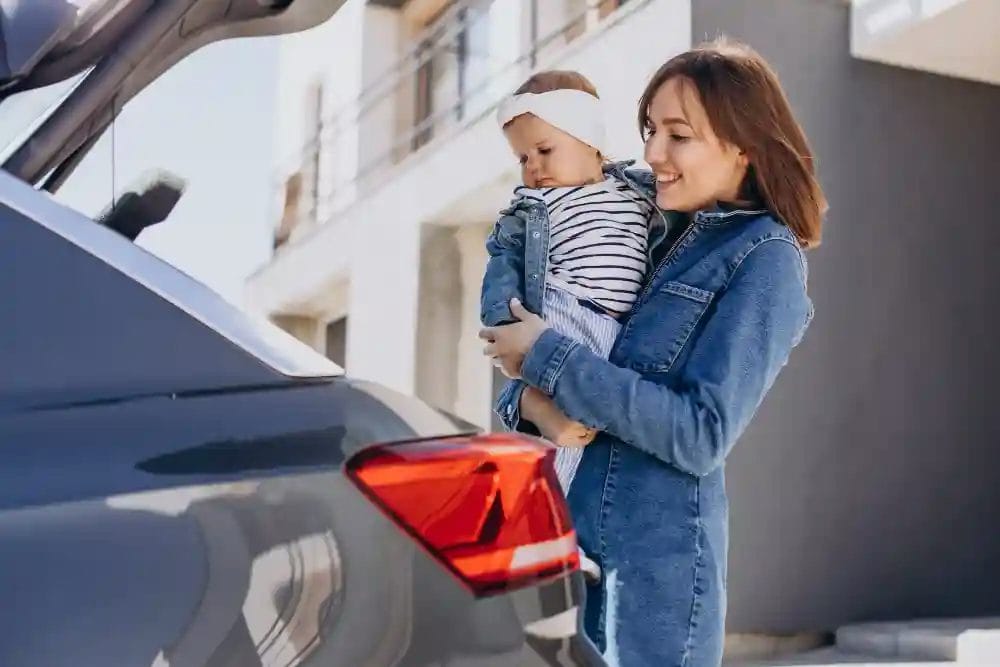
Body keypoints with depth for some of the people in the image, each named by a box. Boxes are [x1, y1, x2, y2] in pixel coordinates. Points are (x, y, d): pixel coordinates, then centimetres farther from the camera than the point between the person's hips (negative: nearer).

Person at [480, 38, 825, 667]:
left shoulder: (765, 258, -9)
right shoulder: (667, 238, 11)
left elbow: (702, 434, -18)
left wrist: (549, 357, -16)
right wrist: (528, 401, -9)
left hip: (661, 556, -6)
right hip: (573, 534, 7)